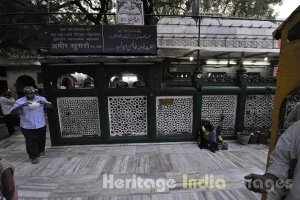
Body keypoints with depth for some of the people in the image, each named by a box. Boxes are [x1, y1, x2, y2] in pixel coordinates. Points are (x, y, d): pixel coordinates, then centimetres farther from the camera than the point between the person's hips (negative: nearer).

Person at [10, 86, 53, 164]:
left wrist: (44, 103, -25)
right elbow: (12, 112, -11)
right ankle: (33, 157, 23)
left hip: (41, 125, 1)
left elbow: (51, 106, -4)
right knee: (30, 142, 5)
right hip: (27, 126, -1)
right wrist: (22, 106, -28)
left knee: (41, 139, 19)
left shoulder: (41, 98, -3)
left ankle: (41, 150, 45)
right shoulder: (20, 101, -5)